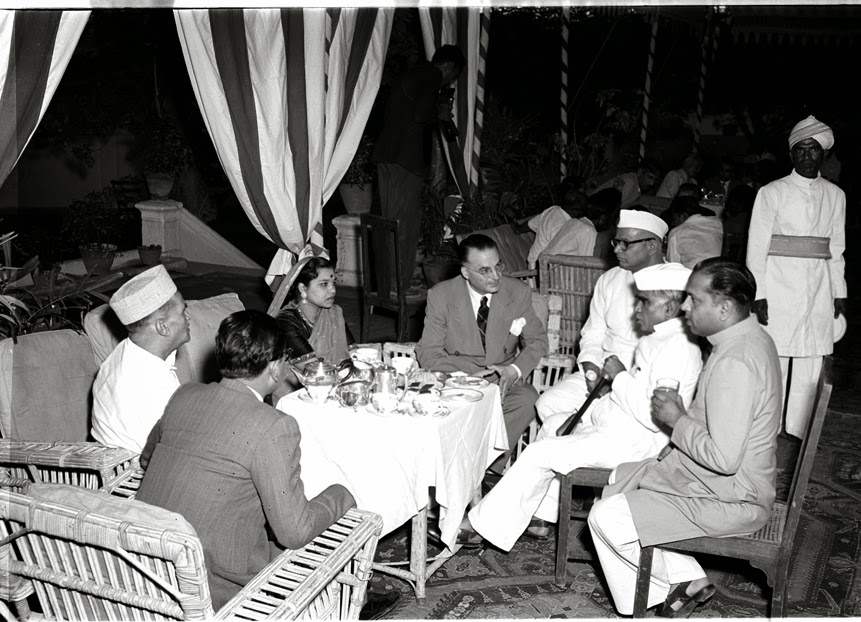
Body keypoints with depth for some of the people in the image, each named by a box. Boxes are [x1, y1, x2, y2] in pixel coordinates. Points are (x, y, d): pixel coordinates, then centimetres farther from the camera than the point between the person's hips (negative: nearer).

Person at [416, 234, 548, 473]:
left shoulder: (519, 293, -2)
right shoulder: (441, 295, -7)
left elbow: (537, 340, 8)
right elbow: (428, 355, -7)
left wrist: (515, 370, -13)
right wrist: (472, 372, -22)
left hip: (503, 381, 2)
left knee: (527, 399, -31)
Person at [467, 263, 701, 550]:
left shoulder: (678, 349, -24)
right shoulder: (660, 337, 9)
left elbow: (654, 416, -30)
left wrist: (620, 376, -19)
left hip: (631, 440, -11)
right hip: (613, 422, 11)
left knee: (538, 454, -9)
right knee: (553, 424, 23)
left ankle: (488, 525, 7)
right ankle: (540, 518, 24)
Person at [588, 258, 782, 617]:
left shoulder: (735, 363, -29)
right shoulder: (747, 339, 5)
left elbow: (724, 458, -31)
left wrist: (677, 421, -17)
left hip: (727, 501, -11)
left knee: (606, 517, -10)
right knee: (618, 480, 18)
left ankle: (679, 581, 13)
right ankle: (685, 578, 17)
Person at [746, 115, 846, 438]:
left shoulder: (835, 196, 13)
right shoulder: (771, 193, 1)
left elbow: (836, 249, 16)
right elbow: (757, 246, -2)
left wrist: (839, 292, 12)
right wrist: (758, 295, -9)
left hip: (819, 292, 4)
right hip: (779, 291, -3)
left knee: (811, 369, 4)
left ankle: (798, 435, 14)